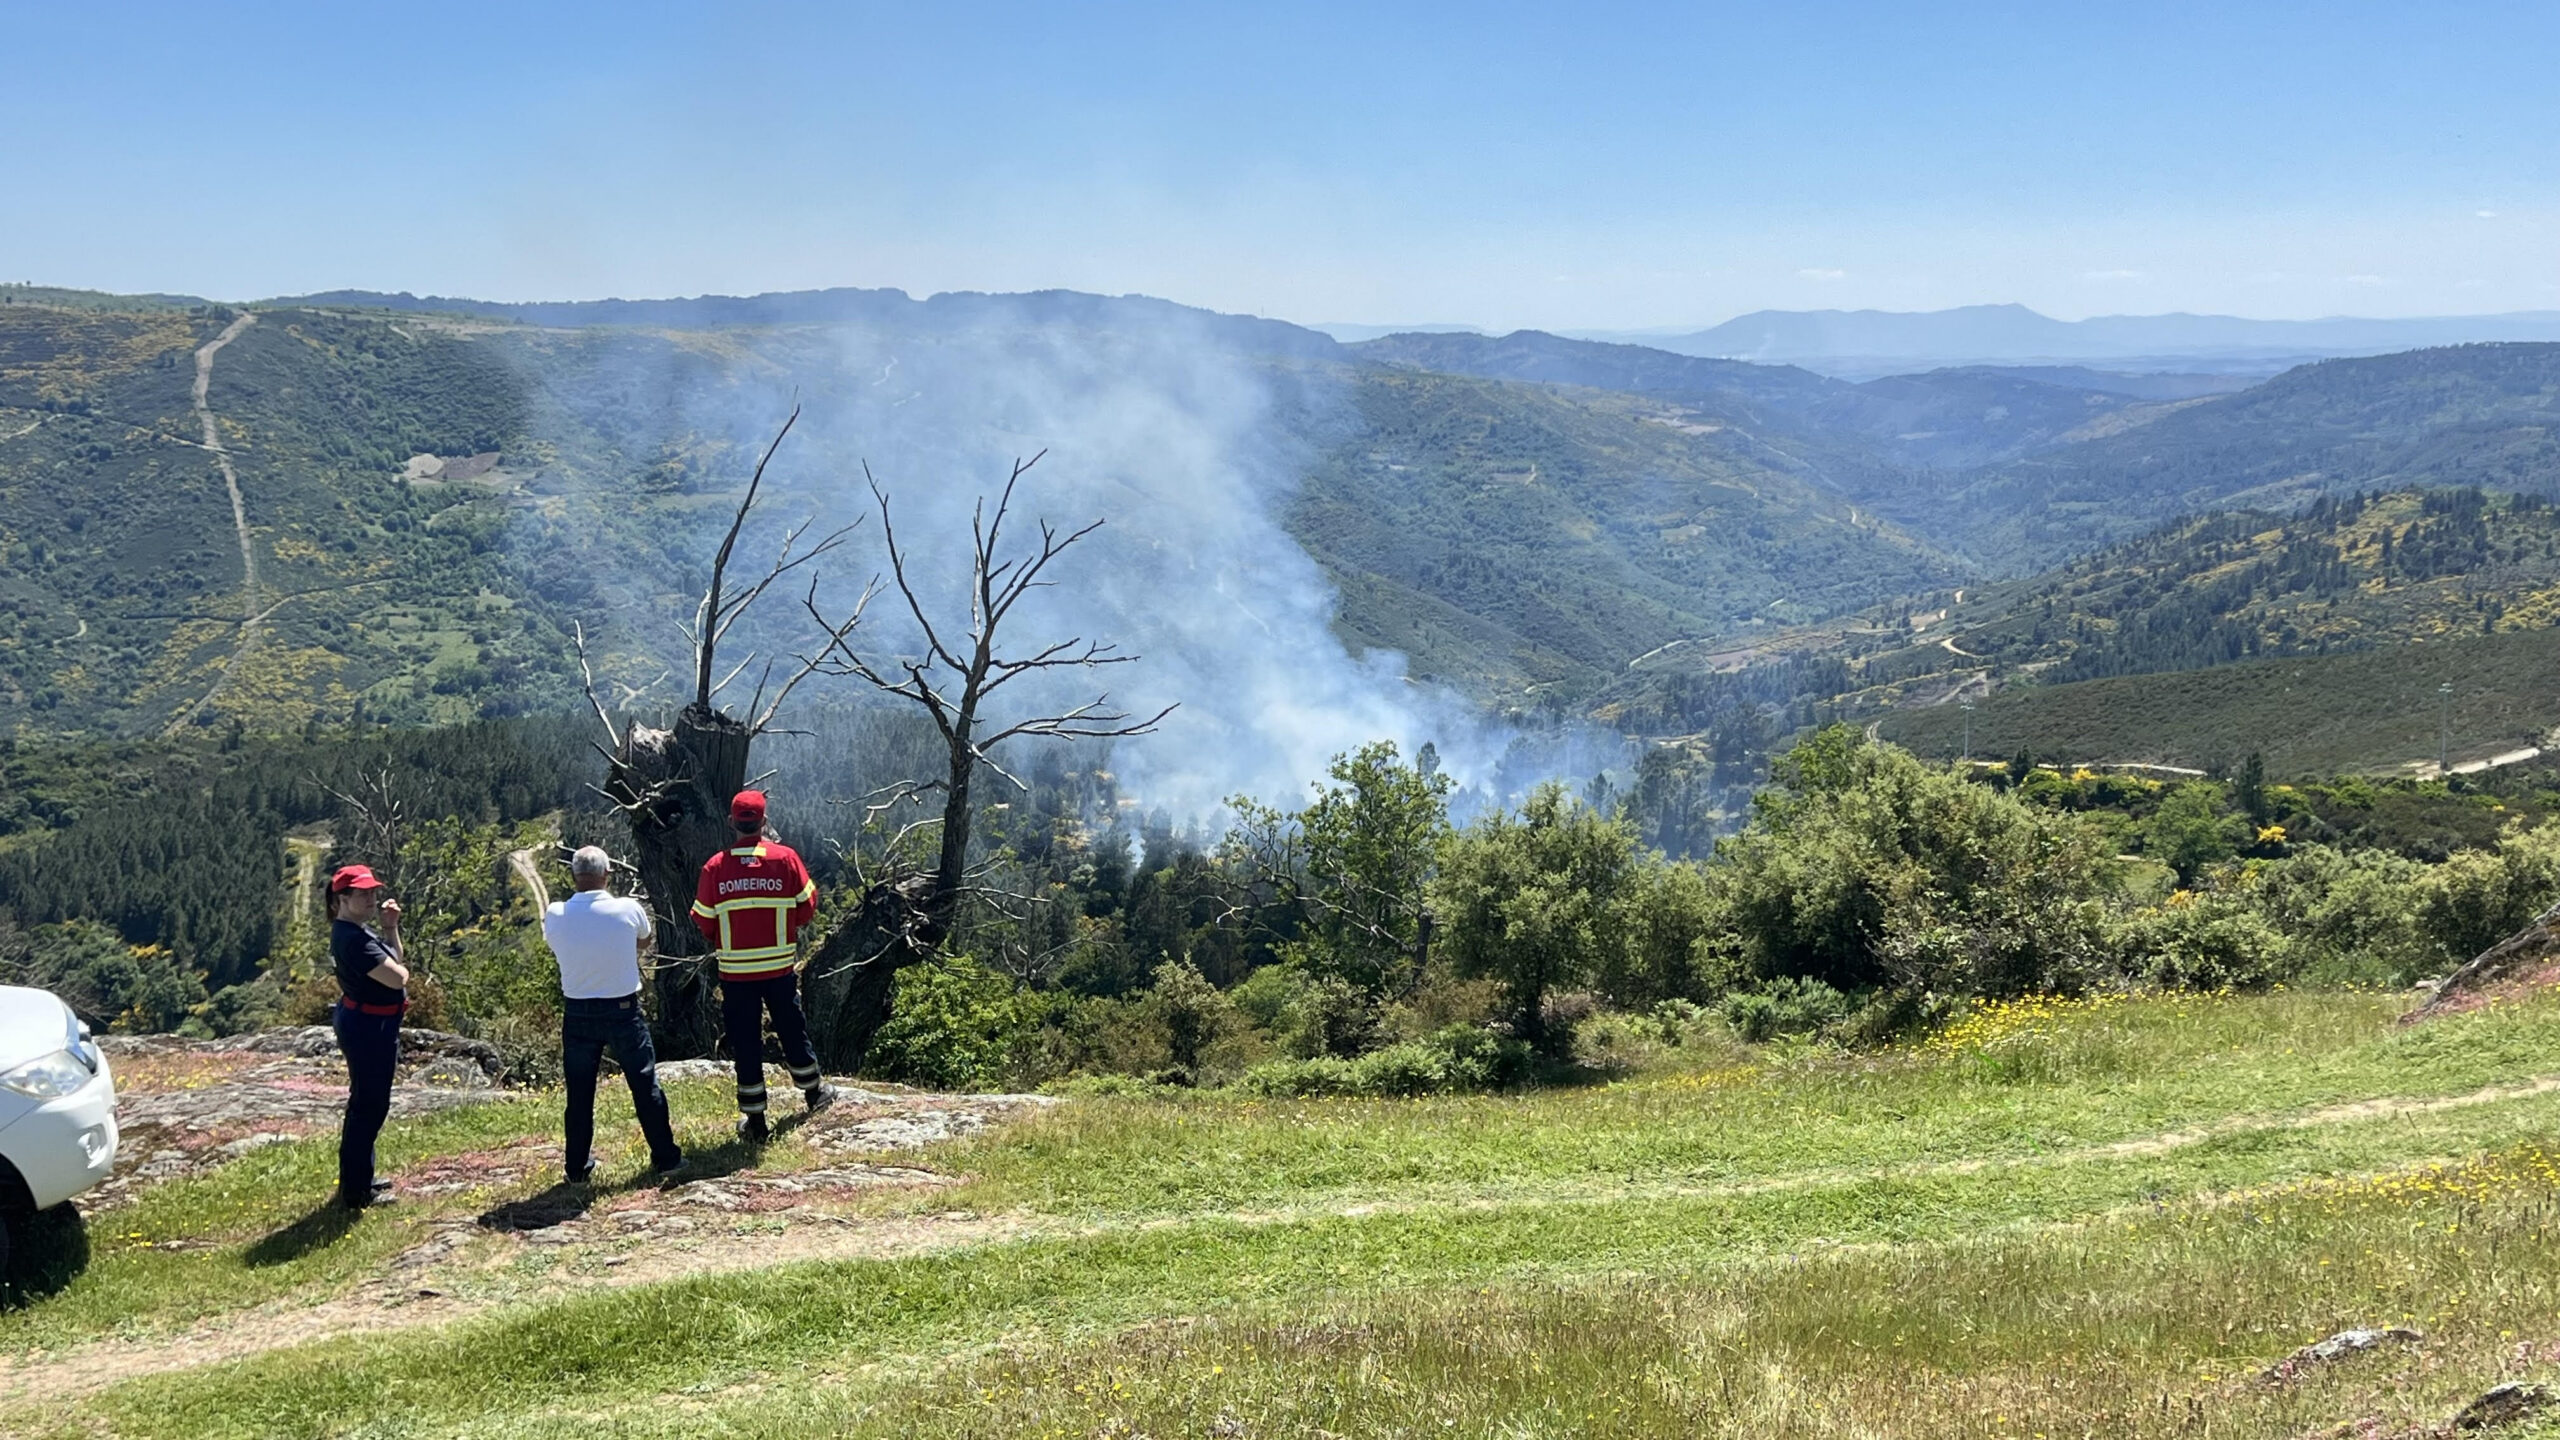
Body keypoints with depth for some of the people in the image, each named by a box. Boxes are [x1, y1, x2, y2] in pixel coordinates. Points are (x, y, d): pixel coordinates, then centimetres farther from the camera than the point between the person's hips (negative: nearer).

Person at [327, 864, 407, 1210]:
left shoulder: (359, 930, 10)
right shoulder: (352, 938, -23)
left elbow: (393, 959, 18)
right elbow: (396, 978, -27)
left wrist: (391, 927, 5)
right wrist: (402, 970, -4)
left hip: (369, 1025, 11)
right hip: (368, 1027, -11)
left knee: (368, 1104, 21)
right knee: (368, 1106, -4)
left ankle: (359, 1179, 34)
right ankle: (355, 1193, 4)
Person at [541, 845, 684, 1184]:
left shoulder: (555, 915, -8)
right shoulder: (628, 909, -11)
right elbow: (644, 941, 9)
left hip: (578, 1014, 1)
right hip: (623, 1011, -1)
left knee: (579, 1093, 12)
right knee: (645, 1085, 10)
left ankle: (578, 1168, 18)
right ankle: (665, 1157, 17)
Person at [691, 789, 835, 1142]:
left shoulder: (715, 867, -8)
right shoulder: (785, 859, -8)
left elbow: (703, 922, 0)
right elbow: (806, 907, 0)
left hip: (735, 971, -1)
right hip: (781, 966, 1)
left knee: (744, 1043, 7)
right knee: (792, 1030, 20)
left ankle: (753, 1119, 10)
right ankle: (813, 1092, 38)